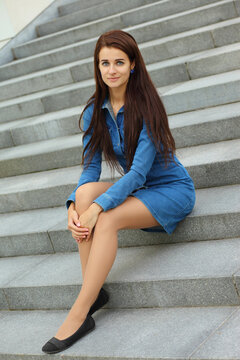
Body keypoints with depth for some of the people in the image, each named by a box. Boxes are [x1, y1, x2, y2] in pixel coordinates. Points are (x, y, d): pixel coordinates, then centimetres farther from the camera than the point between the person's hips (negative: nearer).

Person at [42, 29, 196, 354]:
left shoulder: (146, 107, -20)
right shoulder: (95, 112, -1)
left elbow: (138, 170, -26)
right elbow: (91, 168, -6)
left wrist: (97, 207, -36)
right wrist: (74, 206, -25)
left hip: (173, 189, -5)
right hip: (136, 189, 5)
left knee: (107, 218, -30)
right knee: (86, 191, -25)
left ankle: (78, 315, -24)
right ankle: (93, 291, -20)